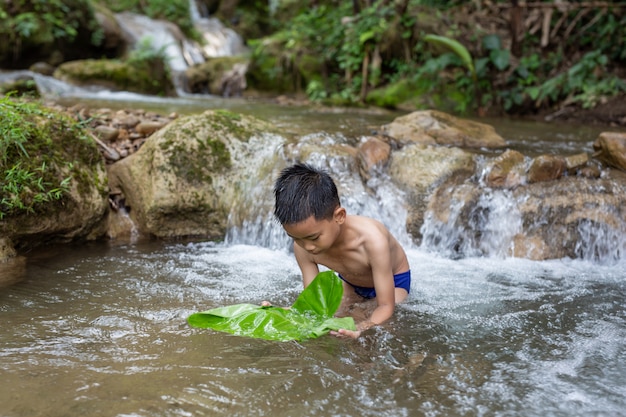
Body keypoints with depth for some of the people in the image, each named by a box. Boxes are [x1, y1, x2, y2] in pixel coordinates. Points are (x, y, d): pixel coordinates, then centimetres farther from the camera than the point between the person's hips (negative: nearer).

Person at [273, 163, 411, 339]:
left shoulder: (372, 240, -43)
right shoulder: (303, 247, -28)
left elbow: (386, 306, -37)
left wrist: (359, 329, -59)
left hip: (393, 281, -5)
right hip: (349, 282, 5)